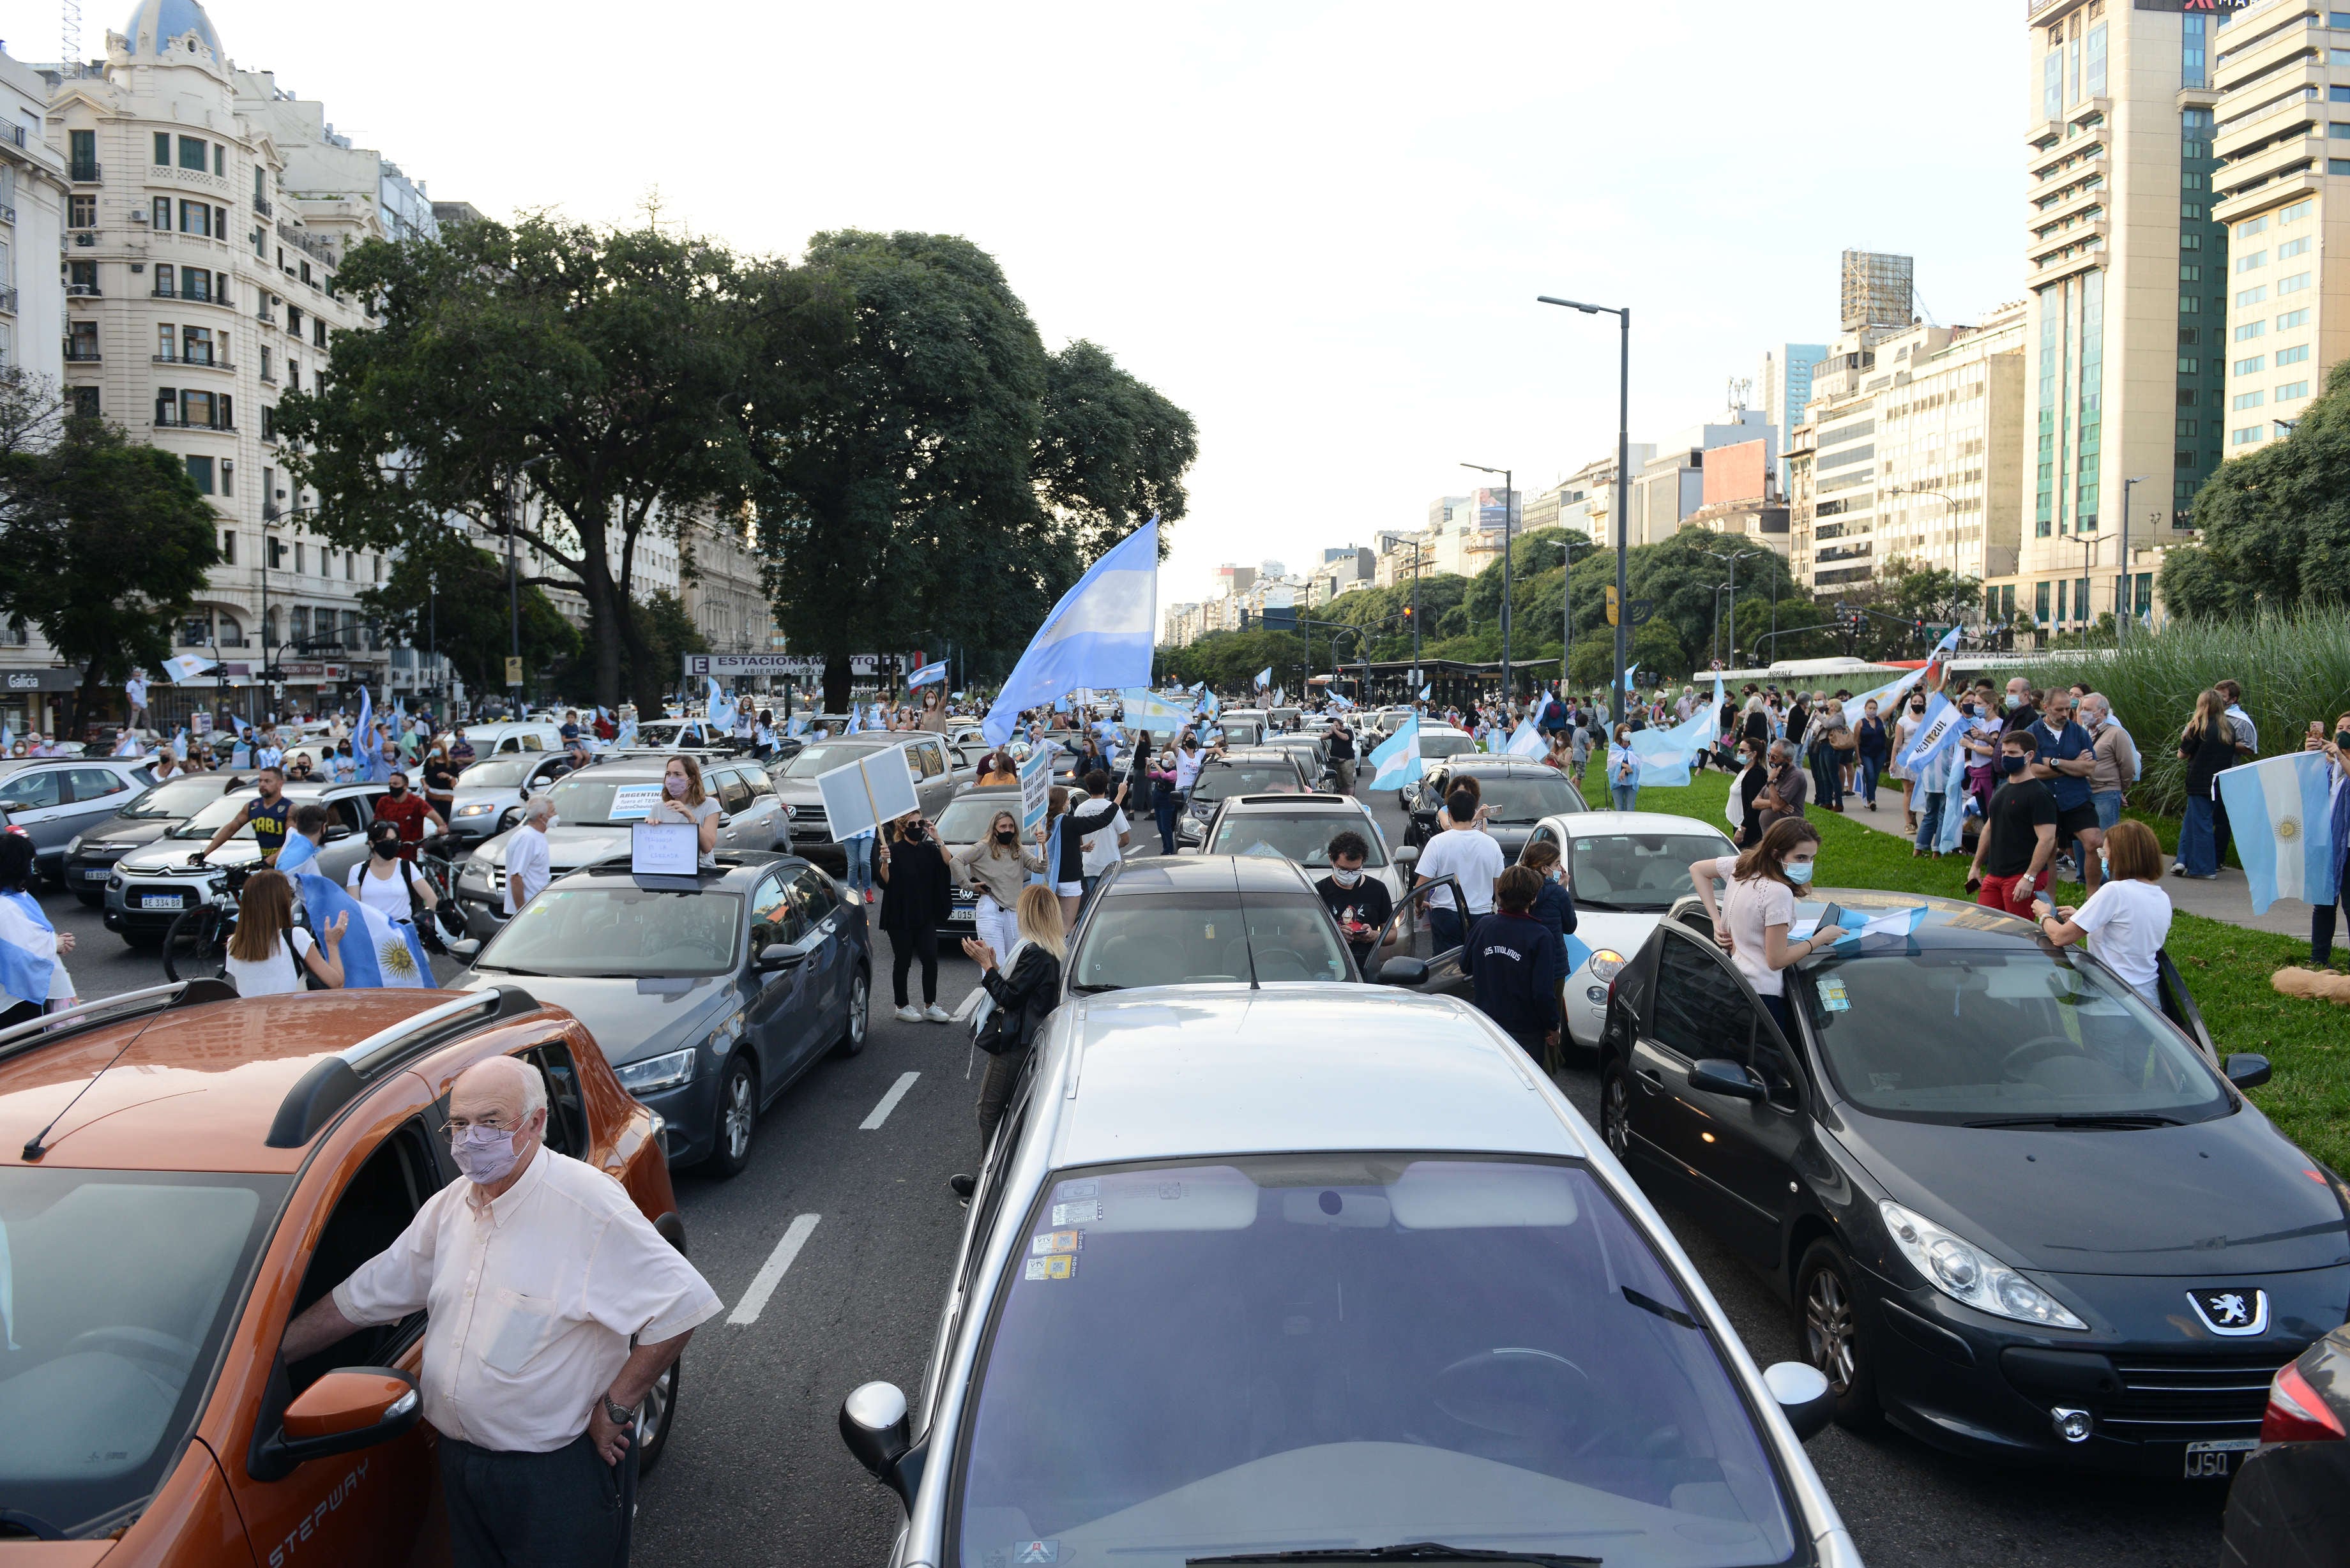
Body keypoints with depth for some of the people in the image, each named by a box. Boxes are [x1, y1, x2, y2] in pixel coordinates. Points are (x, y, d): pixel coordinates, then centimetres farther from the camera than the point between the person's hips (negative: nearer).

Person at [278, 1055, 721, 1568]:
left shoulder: (589, 1205, -22)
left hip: (560, 1472, -7)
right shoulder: (447, 1208, 4)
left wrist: (616, 1406, -18)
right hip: (462, 1463, 7)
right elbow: (358, 1299, 15)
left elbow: (681, 1305, -23)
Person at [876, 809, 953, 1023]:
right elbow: (885, 881, -13)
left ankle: (930, 1006, 7)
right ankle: (902, 1007, 14)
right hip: (900, 917, -4)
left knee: (930, 959, -2)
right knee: (903, 961, 3)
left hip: (925, 915, 4)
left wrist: (937, 839, -12)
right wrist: (885, 861, -30)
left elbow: (948, 864, -6)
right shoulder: (894, 851, -6)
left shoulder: (928, 850, 8)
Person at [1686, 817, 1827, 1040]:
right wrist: (1821, 938, -5)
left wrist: (1717, 921, 13)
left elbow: (1697, 869, 20)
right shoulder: (1778, 893, -22)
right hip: (1762, 994, -9)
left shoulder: (1742, 864, 2)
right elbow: (1777, 960, -17)